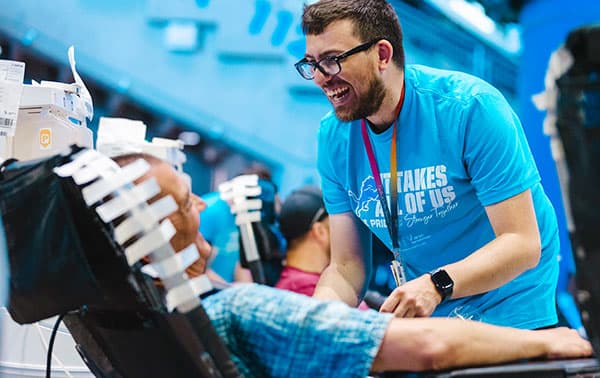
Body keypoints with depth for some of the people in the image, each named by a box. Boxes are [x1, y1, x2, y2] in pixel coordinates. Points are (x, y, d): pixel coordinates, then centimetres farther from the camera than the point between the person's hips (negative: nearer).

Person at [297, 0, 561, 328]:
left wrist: (437, 285, -32)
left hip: (509, 315, -4)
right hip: (419, 315, 4)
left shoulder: (471, 107, -13)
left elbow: (523, 243, -17)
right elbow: (347, 266, 5)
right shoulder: (333, 136, 3)